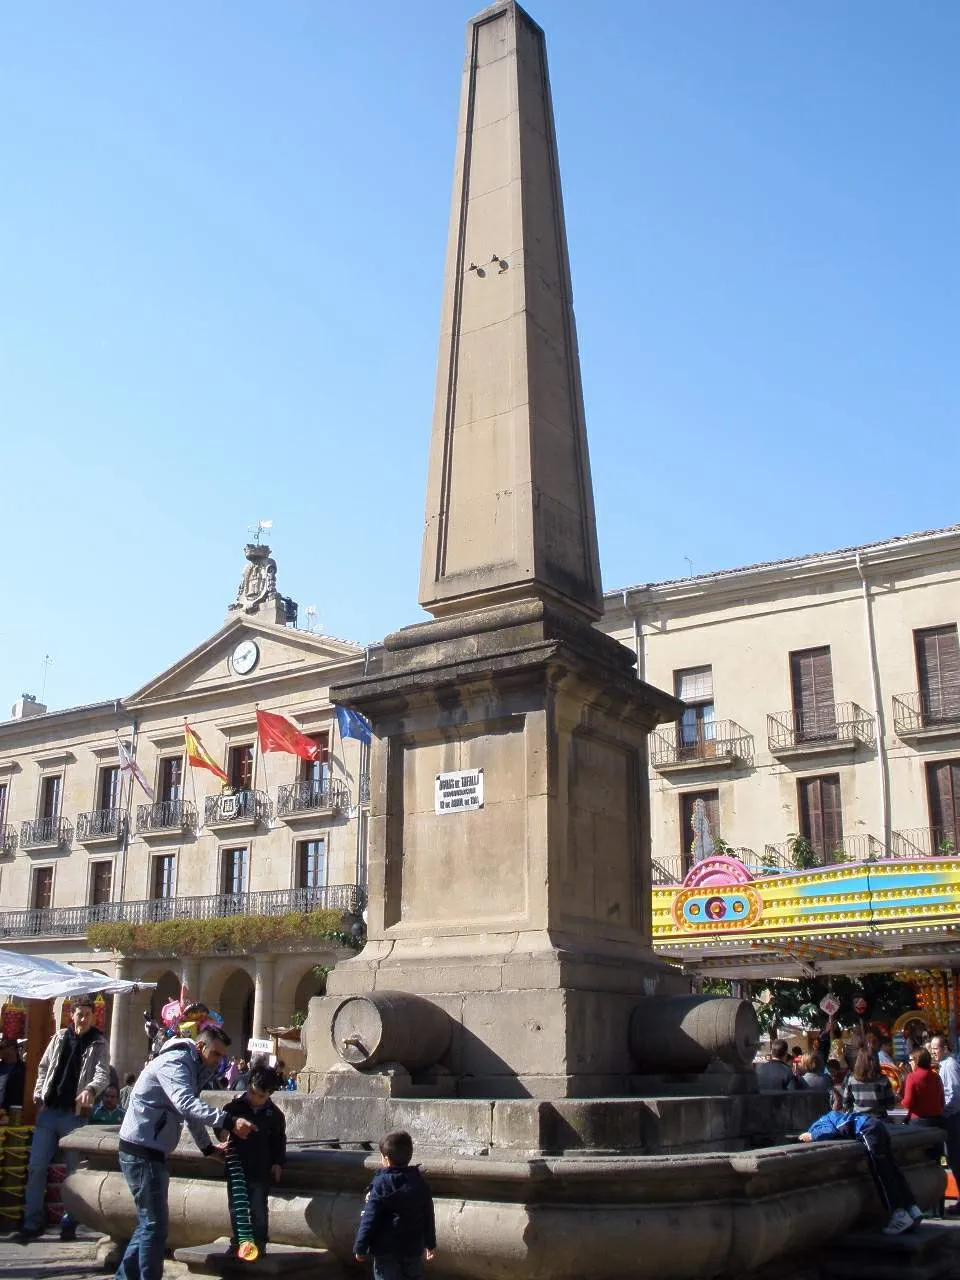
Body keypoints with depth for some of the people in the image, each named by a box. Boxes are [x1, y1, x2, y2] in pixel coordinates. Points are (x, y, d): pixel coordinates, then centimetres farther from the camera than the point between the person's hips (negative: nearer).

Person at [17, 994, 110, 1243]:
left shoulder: (98, 1043, -1)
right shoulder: (60, 1037, 9)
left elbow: (103, 1074, -14)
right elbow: (44, 1067, 16)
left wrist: (91, 1089, -35)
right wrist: (38, 1094, 1)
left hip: (75, 1115, -3)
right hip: (48, 1111, 3)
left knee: (75, 1169, 3)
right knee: (36, 1167, 2)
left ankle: (69, 1223, 13)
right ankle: (33, 1221, 11)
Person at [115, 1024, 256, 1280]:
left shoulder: (193, 1068, 14)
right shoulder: (174, 1062, -18)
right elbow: (186, 1104, -35)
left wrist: (207, 1147, 21)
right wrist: (228, 1121, -43)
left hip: (153, 1152, 10)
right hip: (141, 1151, -10)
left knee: (150, 1221, 17)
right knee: (155, 1224, -6)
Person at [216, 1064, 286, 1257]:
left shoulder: (274, 1114, -1)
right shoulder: (234, 1107, -2)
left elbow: (279, 1141, 8)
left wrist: (278, 1162, 2)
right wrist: (223, 1131, -9)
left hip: (261, 1169, -2)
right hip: (236, 1166, 2)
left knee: (259, 1209, 3)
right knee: (235, 1208, 10)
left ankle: (259, 1244, 13)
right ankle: (237, 1242, 23)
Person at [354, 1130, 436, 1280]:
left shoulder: (381, 1184, -13)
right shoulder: (420, 1182, 4)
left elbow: (370, 1219, -14)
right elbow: (428, 1216, 11)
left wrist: (360, 1247, -5)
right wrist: (430, 1244, 22)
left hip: (386, 1250, -5)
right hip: (413, 1249, 5)